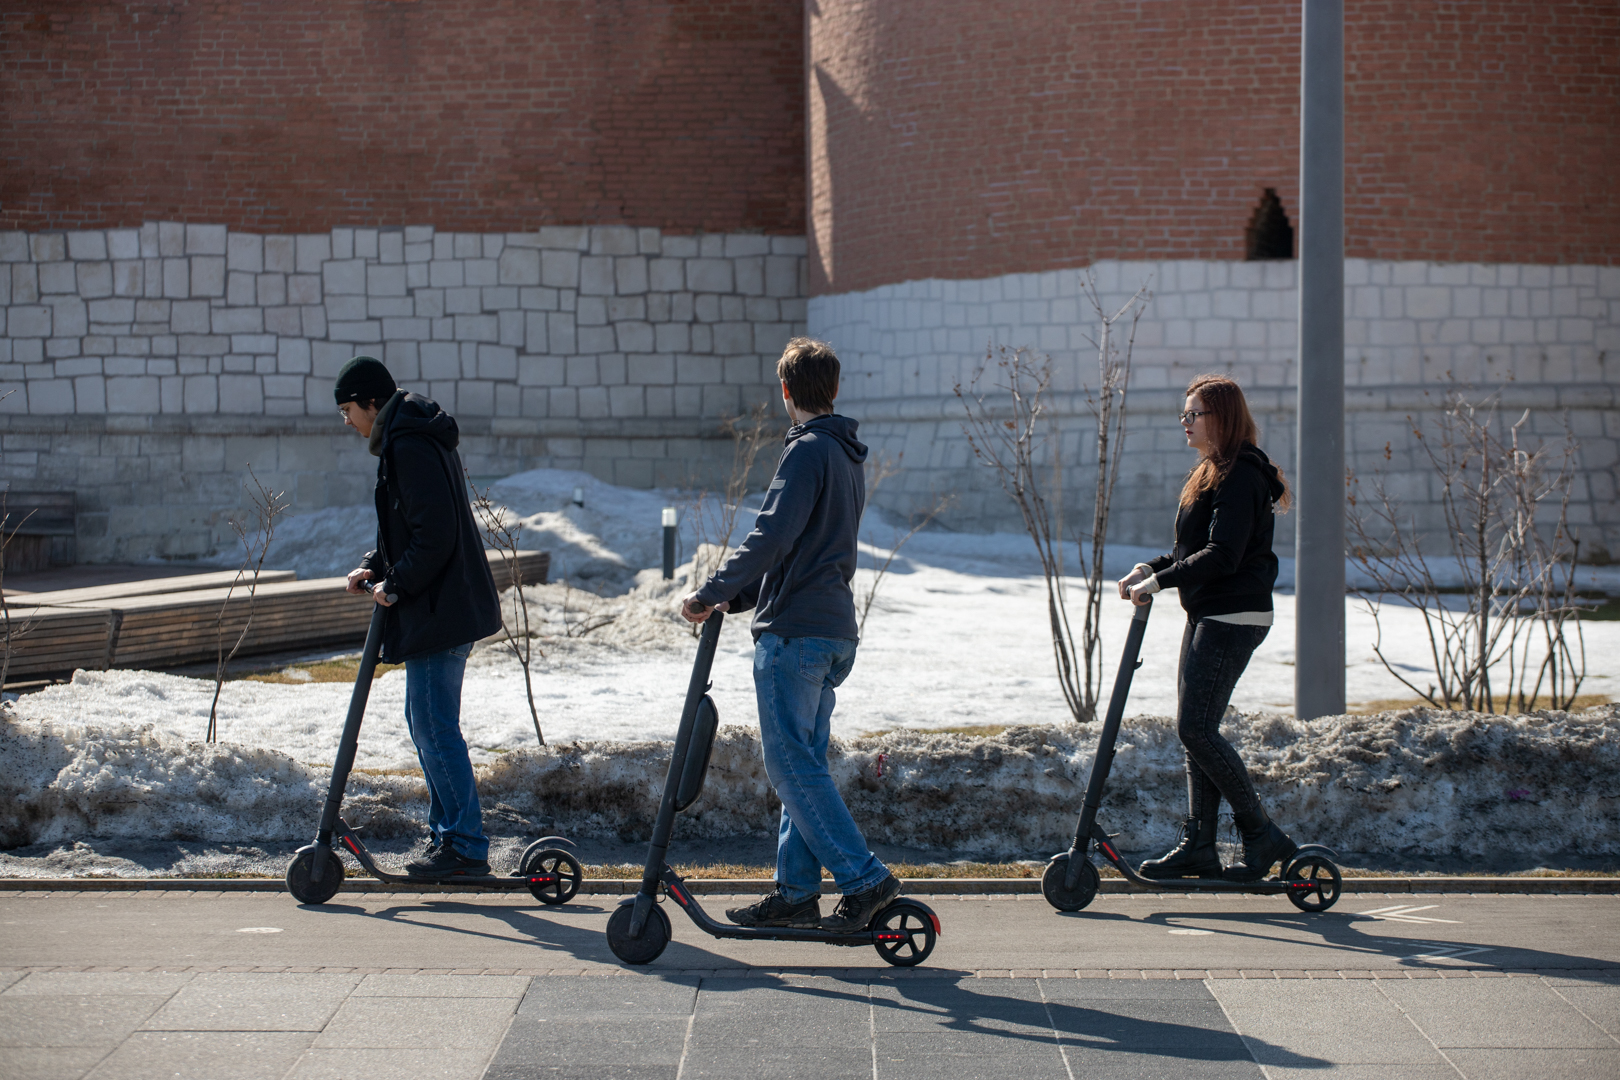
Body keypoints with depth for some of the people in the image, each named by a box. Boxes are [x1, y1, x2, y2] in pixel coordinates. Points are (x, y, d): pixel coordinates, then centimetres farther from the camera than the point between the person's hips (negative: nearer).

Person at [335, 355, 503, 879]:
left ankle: (466, 847, -2)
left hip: (440, 610, -11)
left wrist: (396, 586, -14)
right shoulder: (405, 439, 17)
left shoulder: (411, 447, -17)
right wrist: (374, 565, 11)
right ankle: (447, 833, 23)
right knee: (426, 722, 16)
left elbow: (435, 537, -24)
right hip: (441, 606, 11)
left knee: (435, 727, -7)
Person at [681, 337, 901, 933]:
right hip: (835, 632, 9)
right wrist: (735, 599, 17)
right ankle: (796, 893, 14)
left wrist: (709, 594, -15)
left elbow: (772, 538, -21)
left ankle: (864, 878, -12)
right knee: (803, 762, 12)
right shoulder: (848, 457, 19)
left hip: (794, 632, -9)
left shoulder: (808, 451, -11)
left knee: (792, 764, -8)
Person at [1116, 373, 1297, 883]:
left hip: (1233, 618, -10)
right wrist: (1152, 568, 6)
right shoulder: (1209, 473, 17)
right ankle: (1198, 845, 11)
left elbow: (1222, 555, -23)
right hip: (1206, 616, 11)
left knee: (1195, 727, -12)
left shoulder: (1240, 477, -15)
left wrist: (1159, 580, -20)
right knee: (1196, 729, 8)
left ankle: (1261, 834, -4)